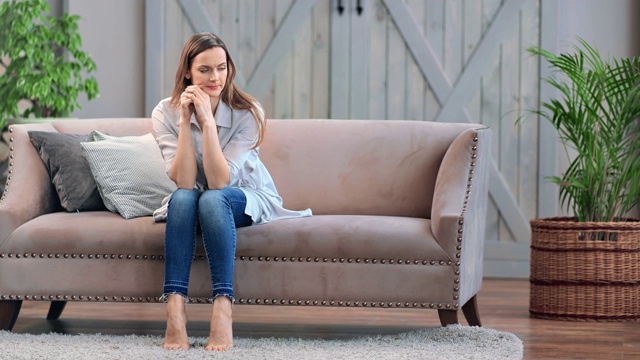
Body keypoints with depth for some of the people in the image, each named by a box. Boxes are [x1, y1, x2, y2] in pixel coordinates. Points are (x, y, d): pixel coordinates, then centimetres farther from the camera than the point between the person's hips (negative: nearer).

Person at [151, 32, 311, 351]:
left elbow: (219, 182, -28)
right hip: (188, 206, 2)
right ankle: (175, 309, -41)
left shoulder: (247, 112, -19)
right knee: (183, 197, -33)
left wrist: (208, 122, -34)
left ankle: (223, 310, -40)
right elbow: (184, 183, -25)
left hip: (247, 200, -2)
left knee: (212, 198, -35)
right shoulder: (166, 113, -14)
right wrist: (185, 122, -31)